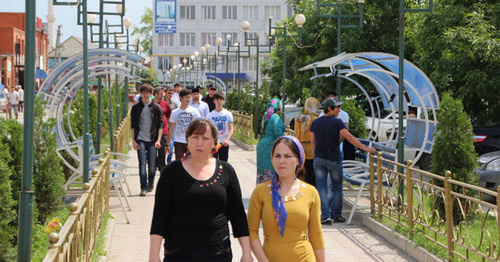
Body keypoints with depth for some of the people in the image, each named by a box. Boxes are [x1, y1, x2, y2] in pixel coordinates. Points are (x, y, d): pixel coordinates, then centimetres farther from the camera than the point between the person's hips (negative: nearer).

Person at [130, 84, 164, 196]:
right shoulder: (136, 107, 5)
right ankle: (144, 188, -5)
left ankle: (151, 182, 28)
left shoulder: (156, 107, 3)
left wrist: (158, 140, -5)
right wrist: (133, 140, -1)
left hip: (152, 140, 0)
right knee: (142, 164, -7)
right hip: (140, 140, 0)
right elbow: (133, 125, 6)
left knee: (152, 164, 2)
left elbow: (160, 125, 3)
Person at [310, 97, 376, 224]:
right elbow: (349, 137, -17)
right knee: (337, 188, 12)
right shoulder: (337, 122, -11)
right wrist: (366, 148, -16)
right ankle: (336, 215, 15)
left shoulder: (315, 122, 3)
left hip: (319, 159, 3)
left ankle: (326, 216, -6)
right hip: (334, 159, -3)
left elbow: (312, 141, 9)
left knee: (322, 189, 2)